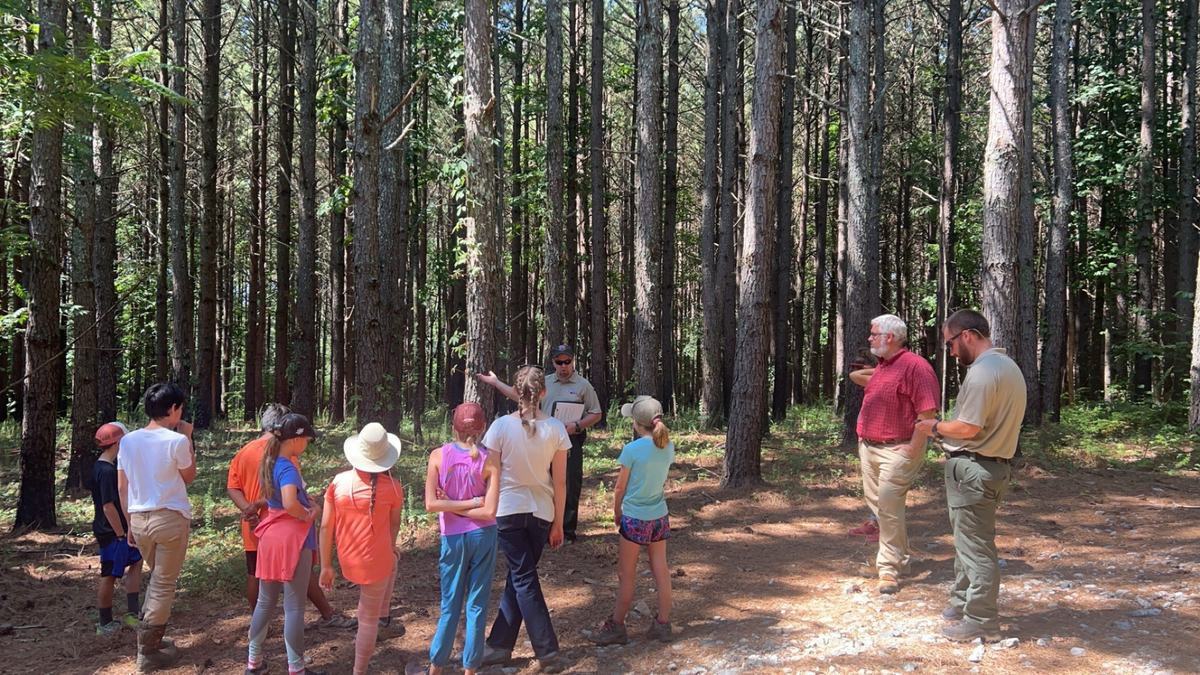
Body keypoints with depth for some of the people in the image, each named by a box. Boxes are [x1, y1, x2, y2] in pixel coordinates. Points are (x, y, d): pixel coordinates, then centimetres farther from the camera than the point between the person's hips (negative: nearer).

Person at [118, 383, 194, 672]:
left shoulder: (128, 440, 2)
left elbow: (122, 487, 8)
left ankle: (150, 639, 27)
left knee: (156, 578, 23)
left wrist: (130, 523, 17)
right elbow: (189, 477, 3)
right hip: (171, 518, -6)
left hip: (139, 519, 6)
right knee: (164, 584, 5)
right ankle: (148, 652, 10)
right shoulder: (176, 441, -13)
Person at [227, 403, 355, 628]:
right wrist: (258, 505, -19)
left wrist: (247, 508, -12)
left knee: (255, 574, 13)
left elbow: (232, 487, 0)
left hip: (254, 527, 5)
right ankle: (328, 616, 13)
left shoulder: (244, 451, 6)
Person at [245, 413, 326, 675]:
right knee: (294, 607, 1)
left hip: (270, 537, 8)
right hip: (292, 539, -8)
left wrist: (311, 504, 3)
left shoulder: (269, 462, 8)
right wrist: (308, 515, -17)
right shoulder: (287, 467, -19)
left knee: (265, 602, 18)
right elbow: (289, 503, -35)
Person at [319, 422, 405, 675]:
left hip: (347, 561, 4)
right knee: (368, 618, 13)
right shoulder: (392, 487, -13)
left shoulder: (339, 482, -8)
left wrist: (326, 566, 6)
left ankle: (382, 613, 39)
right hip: (376, 560, -4)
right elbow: (394, 525, 3)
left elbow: (326, 526, -3)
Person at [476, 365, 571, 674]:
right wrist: (558, 523, 7)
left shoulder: (501, 426, -11)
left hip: (508, 509, -2)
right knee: (518, 578, 17)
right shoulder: (555, 429, -6)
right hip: (541, 512, 2)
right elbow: (560, 482, -2)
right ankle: (499, 644, 25)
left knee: (523, 580, 4)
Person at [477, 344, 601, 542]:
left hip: (571, 442, -4)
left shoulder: (583, 385, -1)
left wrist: (577, 425, -17)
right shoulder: (544, 383, 12)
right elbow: (519, 395, 18)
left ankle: (568, 531, 6)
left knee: (570, 487, -3)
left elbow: (595, 414, -1)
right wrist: (495, 382, 17)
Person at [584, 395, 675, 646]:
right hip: (659, 516, 5)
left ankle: (616, 627, 15)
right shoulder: (668, 448, -2)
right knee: (661, 571, 13)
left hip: (635, 518, -5)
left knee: (626, 575, 5)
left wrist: (616, 513, 7)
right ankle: (663, 623, 21)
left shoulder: (632, 450, -17)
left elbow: (620, 488, -8)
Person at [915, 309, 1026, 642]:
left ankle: (981, 621, 7)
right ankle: (963, 603, 31)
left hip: (973, 468, -10)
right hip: (996, 463, 10)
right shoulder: (1009, 366, 12)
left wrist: (935, 426, -4)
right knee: (969, 539, 20)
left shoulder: (981, 372, -20)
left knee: (975, 546, -1)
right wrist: (946, 430, 10)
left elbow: (968, 428, -22)